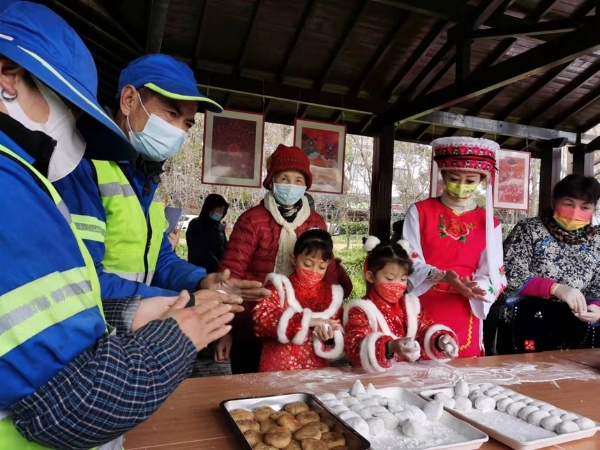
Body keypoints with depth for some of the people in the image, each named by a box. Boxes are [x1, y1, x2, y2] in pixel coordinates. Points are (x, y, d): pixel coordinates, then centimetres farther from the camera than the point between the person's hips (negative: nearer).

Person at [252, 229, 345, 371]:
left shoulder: (332, 295, 8)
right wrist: (305, 321, -20)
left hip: (317, 371, 3)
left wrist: (330, 340, -10)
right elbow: (260, 318, -16)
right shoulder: (281, 287, 0)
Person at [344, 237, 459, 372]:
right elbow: (356, 347, -20)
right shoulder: (360, 310, -7)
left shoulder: (411, 304, 11)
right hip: (374, 376, -5)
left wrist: (439, 340, -11)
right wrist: (390, 347, -36)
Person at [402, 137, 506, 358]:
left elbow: (494, 277, 1)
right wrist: (442, 276, -23)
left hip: (463, 319, 2)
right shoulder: (419, 212, 0)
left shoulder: (489, 223, 6)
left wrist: (473, 287, -20)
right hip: (420, 312, -2)